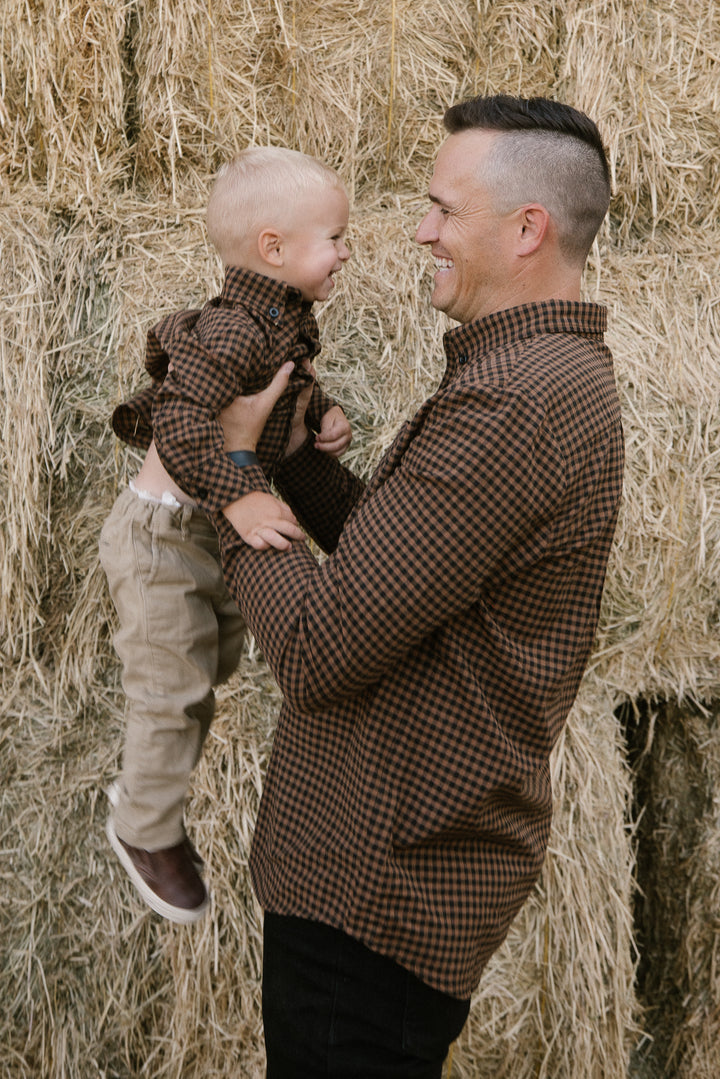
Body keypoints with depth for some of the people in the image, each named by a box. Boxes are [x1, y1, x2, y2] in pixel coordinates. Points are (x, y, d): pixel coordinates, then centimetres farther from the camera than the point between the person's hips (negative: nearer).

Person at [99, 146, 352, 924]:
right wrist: (238, 498, -46)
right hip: (163, 533, -10)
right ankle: (147, 831, 26)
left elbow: (282, 404, 18)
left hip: (210, 535, 10)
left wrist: (324, 420, -2)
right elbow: (180, 420, -39)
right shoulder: (235, 328, -28)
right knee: (174, 691, 3)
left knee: (214, 665, 23)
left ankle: (146, 792, 44)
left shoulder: (285, 326, 2)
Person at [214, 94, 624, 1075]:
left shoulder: (507, 407, -26)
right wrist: (289, 453, 8)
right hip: (420, 853, 10)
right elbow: (387, 553, 14)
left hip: (379, 883, -10)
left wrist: (239, 486, -9)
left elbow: (315, 651, -24)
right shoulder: (562, 373, 10)